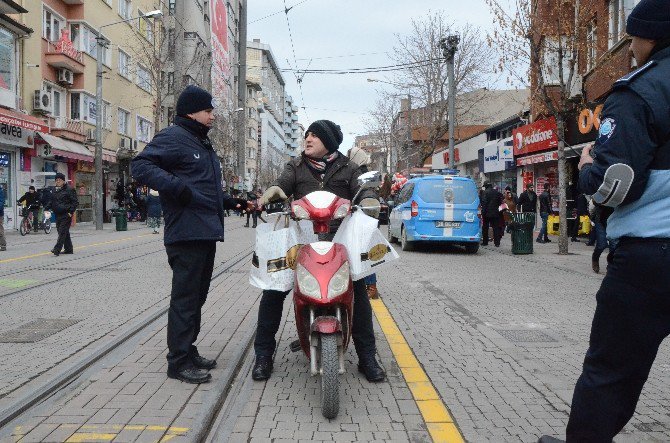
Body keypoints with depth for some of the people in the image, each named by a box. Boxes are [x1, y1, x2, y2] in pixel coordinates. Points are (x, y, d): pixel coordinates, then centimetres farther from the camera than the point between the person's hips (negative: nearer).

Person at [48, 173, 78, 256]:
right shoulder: (54, 190, 15)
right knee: (65, 232, 11)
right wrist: (47, 208, 8)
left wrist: (71, 212, -15)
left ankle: (57, 249, -16)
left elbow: (75, 202, -7)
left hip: (66, 215, -7)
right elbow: (52, 202, 25)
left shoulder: (69, 190, -5)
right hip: (58, 215, 7)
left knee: (62, 232, -11)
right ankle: (68, 249, 18)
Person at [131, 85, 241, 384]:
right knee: (184, 298, -6)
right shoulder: (173, 137, -7)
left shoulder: (202, 143, 24)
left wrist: (232, 202, 19)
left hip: (207, 233, 10)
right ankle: (179, 361, 2)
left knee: (197, 295, 14)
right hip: (186, 233, -10)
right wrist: (179, 188, -26)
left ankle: (187, 350, 25)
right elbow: (141, 166, -19)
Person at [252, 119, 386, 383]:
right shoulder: (296, 166, 19)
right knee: (273, 289, -11)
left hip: (339, 239, -1)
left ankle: (367, 357, -3)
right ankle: (263, 354, 3)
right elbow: (282, 184, 2)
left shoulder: (348, 169, 16)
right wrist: (272, 191, -22)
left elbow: (364, 191, 4)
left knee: (358, 290, -15)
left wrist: (368, 201, -20)